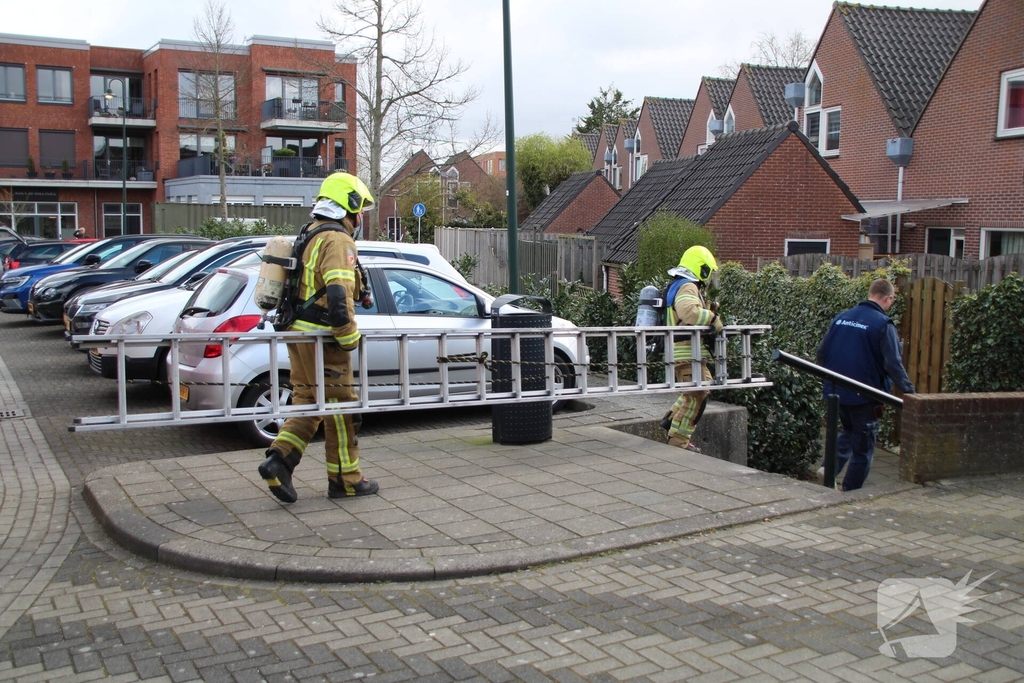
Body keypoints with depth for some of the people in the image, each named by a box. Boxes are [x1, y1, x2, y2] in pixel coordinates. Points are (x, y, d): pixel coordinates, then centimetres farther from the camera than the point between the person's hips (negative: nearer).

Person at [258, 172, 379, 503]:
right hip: (322, 339, -9)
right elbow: (338, 295, -25)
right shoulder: (338, 241, -14)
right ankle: (345, 479, 11)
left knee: (307, 401, 15)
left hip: (298, 333, 9)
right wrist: (350, 338, -18)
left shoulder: (308, 236, 18)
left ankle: (279, 460, 1)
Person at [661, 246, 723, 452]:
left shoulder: (678, 285, 19)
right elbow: (688, 311, -35)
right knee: (696, 396, -4)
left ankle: (672, 418, 22)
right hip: (686, 352, -11)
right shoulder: (688, 287, -16)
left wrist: (707, 312, 13)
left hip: (684, 351, 11)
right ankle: (678, 441, 1)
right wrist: (713, 318, -25)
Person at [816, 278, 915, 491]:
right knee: (863, 447, 8)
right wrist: (909, 391, -11)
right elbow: (893, 364, -19)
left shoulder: (840, 318, 4)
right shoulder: (883, 324, -15)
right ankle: (850, 492, 13)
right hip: (864, 395, -6)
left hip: (837, 392, 6)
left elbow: (821, 352, 9)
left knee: (848, 431, 27)